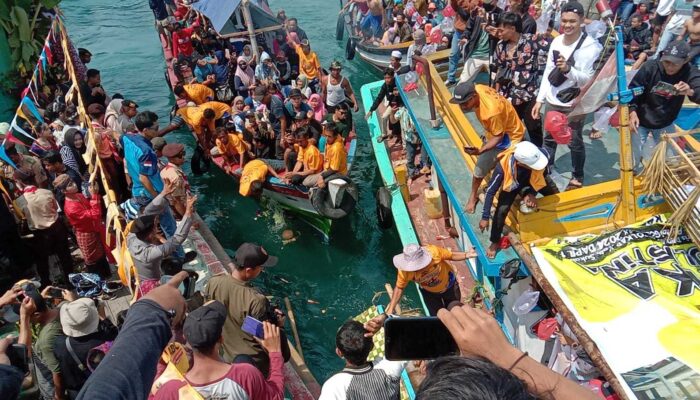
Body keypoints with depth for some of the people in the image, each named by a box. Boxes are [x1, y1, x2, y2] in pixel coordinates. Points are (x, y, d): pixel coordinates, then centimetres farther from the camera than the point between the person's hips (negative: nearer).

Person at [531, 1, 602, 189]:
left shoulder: (590, 46, -14)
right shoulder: (556, 41, 2)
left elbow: (588, 80, -16)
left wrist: (568, 70, -35)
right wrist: (539, 99, 7)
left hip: (574, 104, -5)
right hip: (552, 101, 5)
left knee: (575, 142, 6)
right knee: (549, 139, 16)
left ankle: (578, 177, 26)